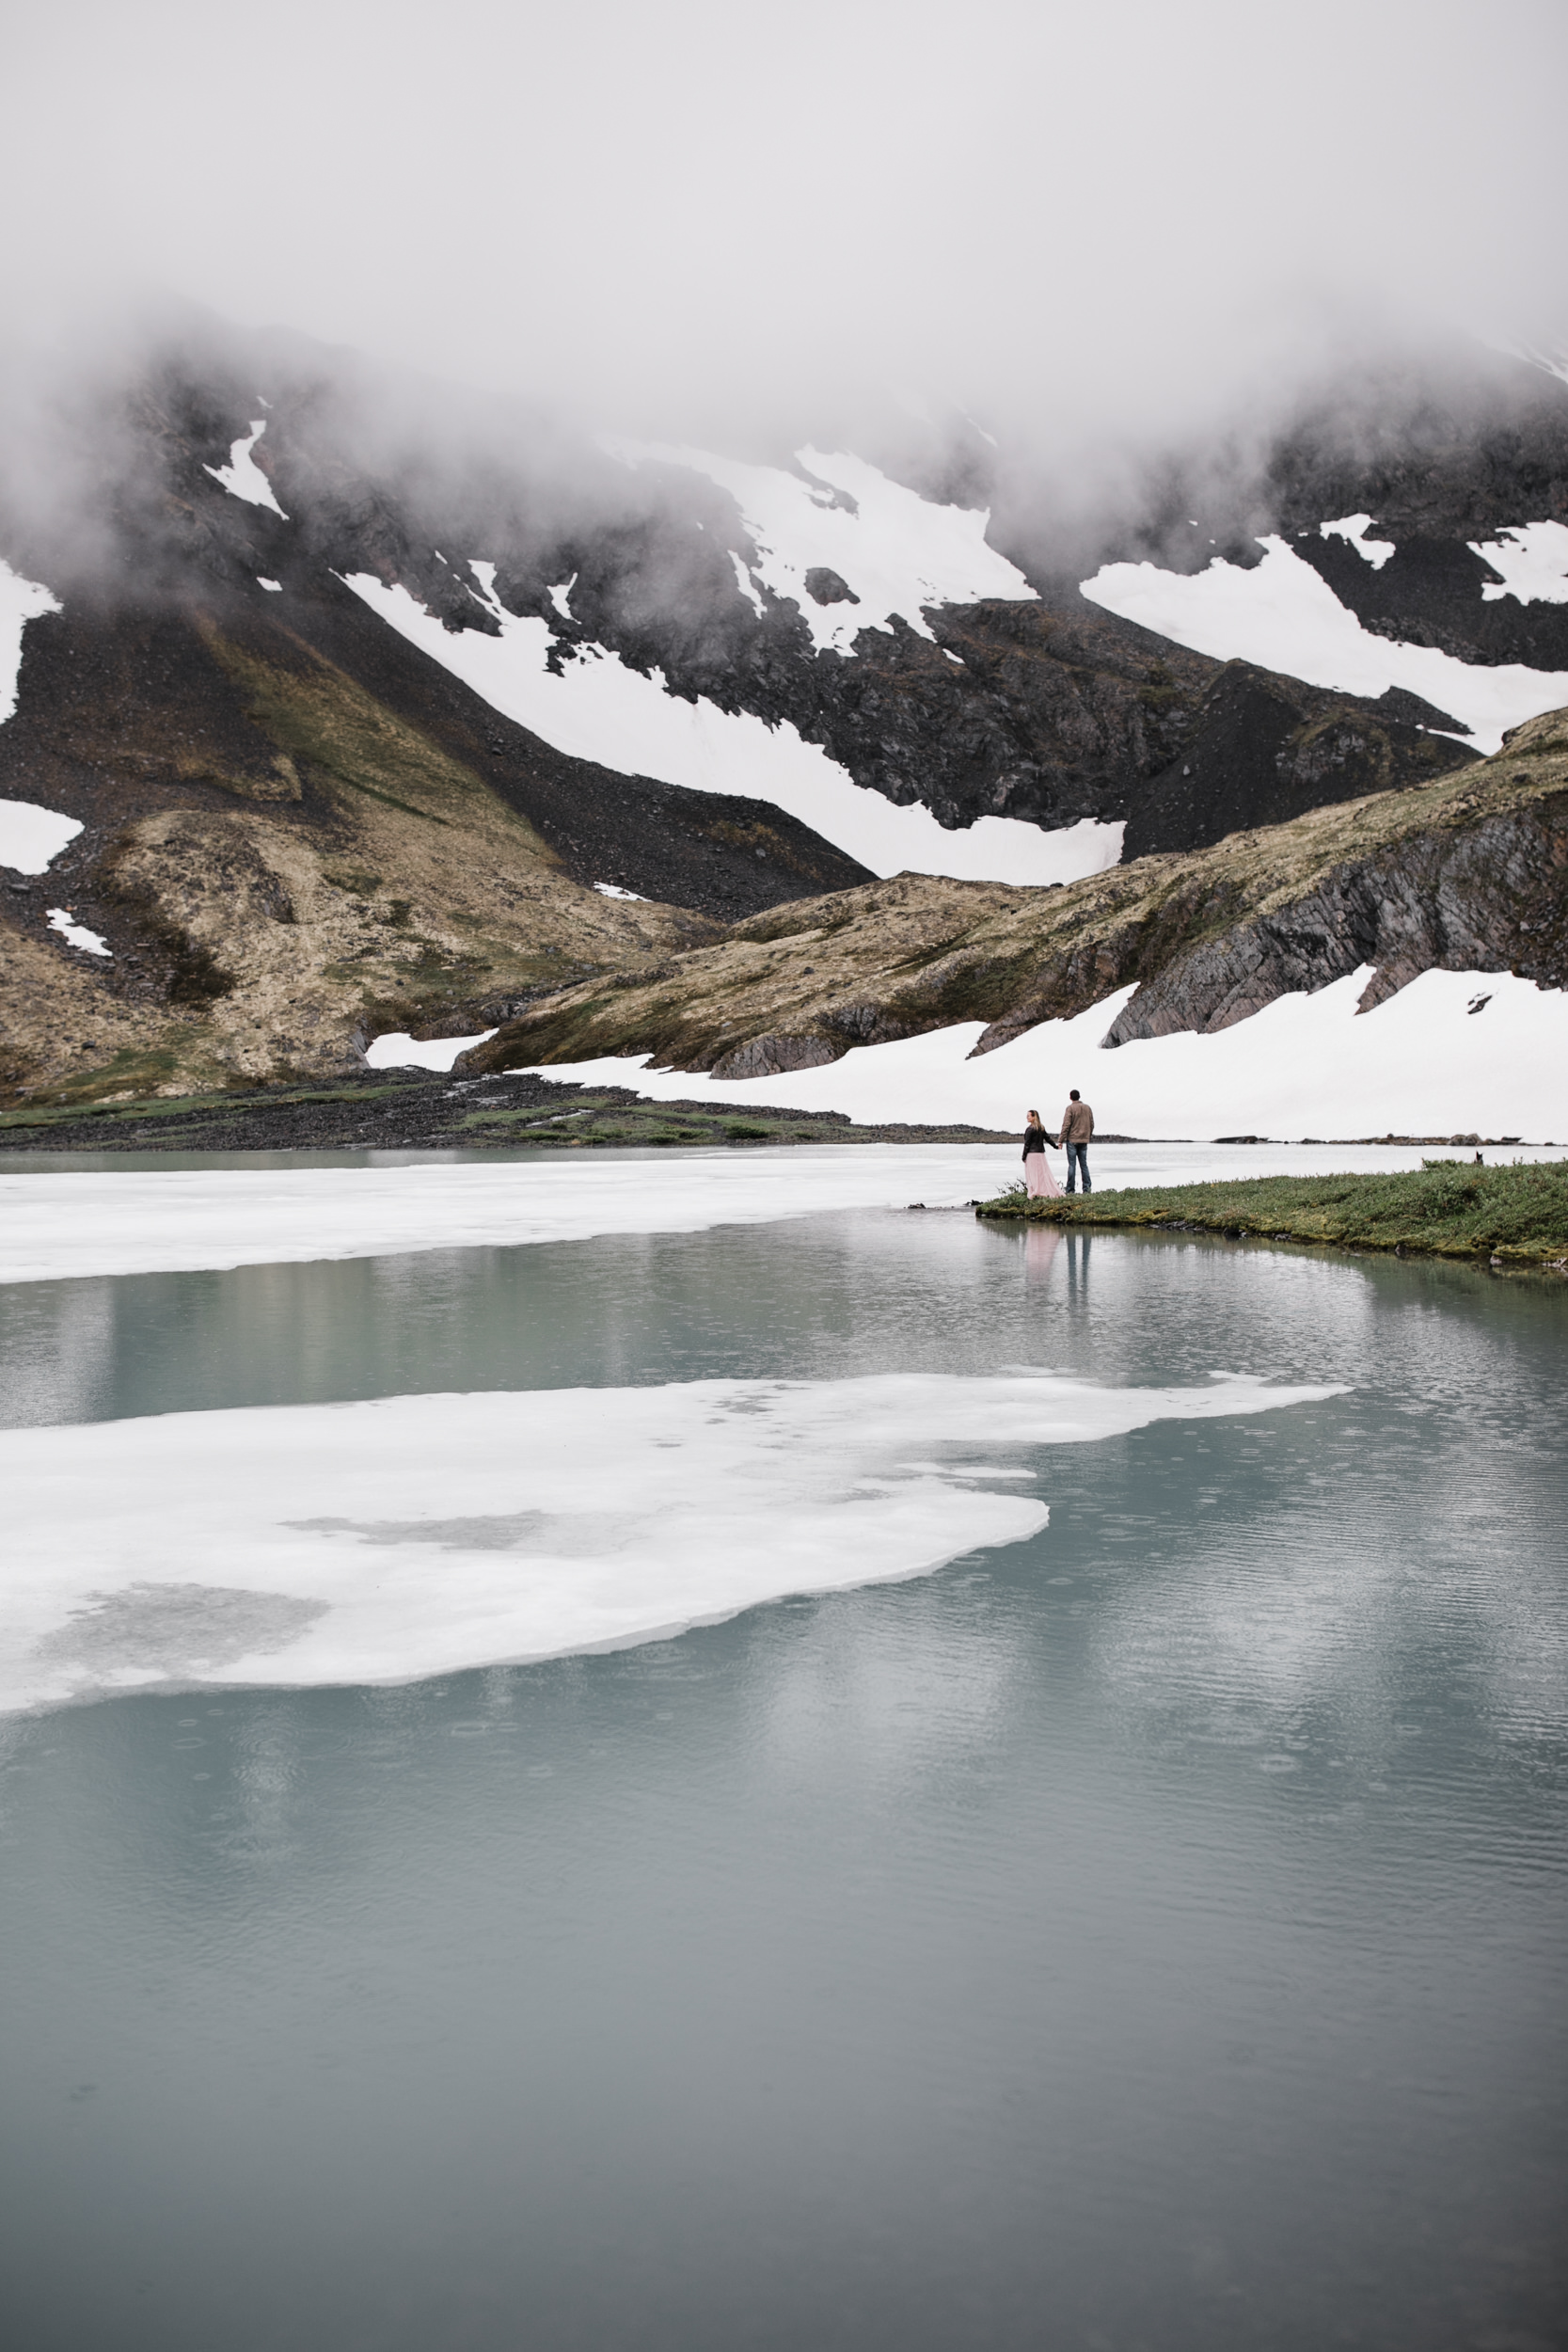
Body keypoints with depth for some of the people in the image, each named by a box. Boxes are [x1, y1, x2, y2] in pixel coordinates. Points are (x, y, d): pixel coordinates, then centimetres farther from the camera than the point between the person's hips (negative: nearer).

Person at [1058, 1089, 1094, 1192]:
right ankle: (1087, 1187, 3)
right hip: (1084, 1141, 5)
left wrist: (1061, 1140, -10)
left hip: (1072, 1140, -5)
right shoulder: (1087, 1108, 8)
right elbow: (1092, 1124, 13)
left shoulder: (1070, 1108, -10)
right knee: (1084, 1164, 10)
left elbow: (1066, 1125, -13)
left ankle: (1071, 1189, -3)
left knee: (1072, 1165, -3)